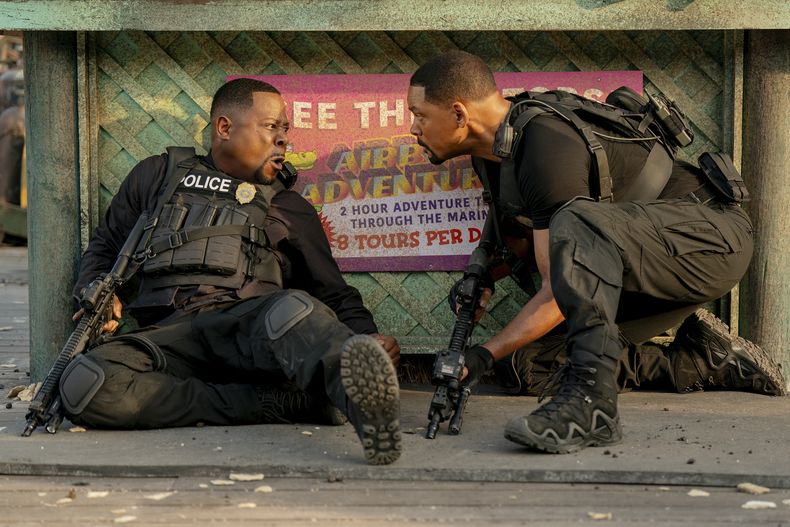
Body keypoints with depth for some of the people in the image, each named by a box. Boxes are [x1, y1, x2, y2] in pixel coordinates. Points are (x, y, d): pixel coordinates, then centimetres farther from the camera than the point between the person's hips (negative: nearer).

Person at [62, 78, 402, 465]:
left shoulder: (290, 208, 27)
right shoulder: (157, 176, 27)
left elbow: (334, 294, 25)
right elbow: (105, 248, 32)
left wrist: (367, 336, 3)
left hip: (249, 329, 0)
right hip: (168, 335, 1)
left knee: (294, 308, -37)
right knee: (84, 385, -34)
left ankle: (361, 381, -69)